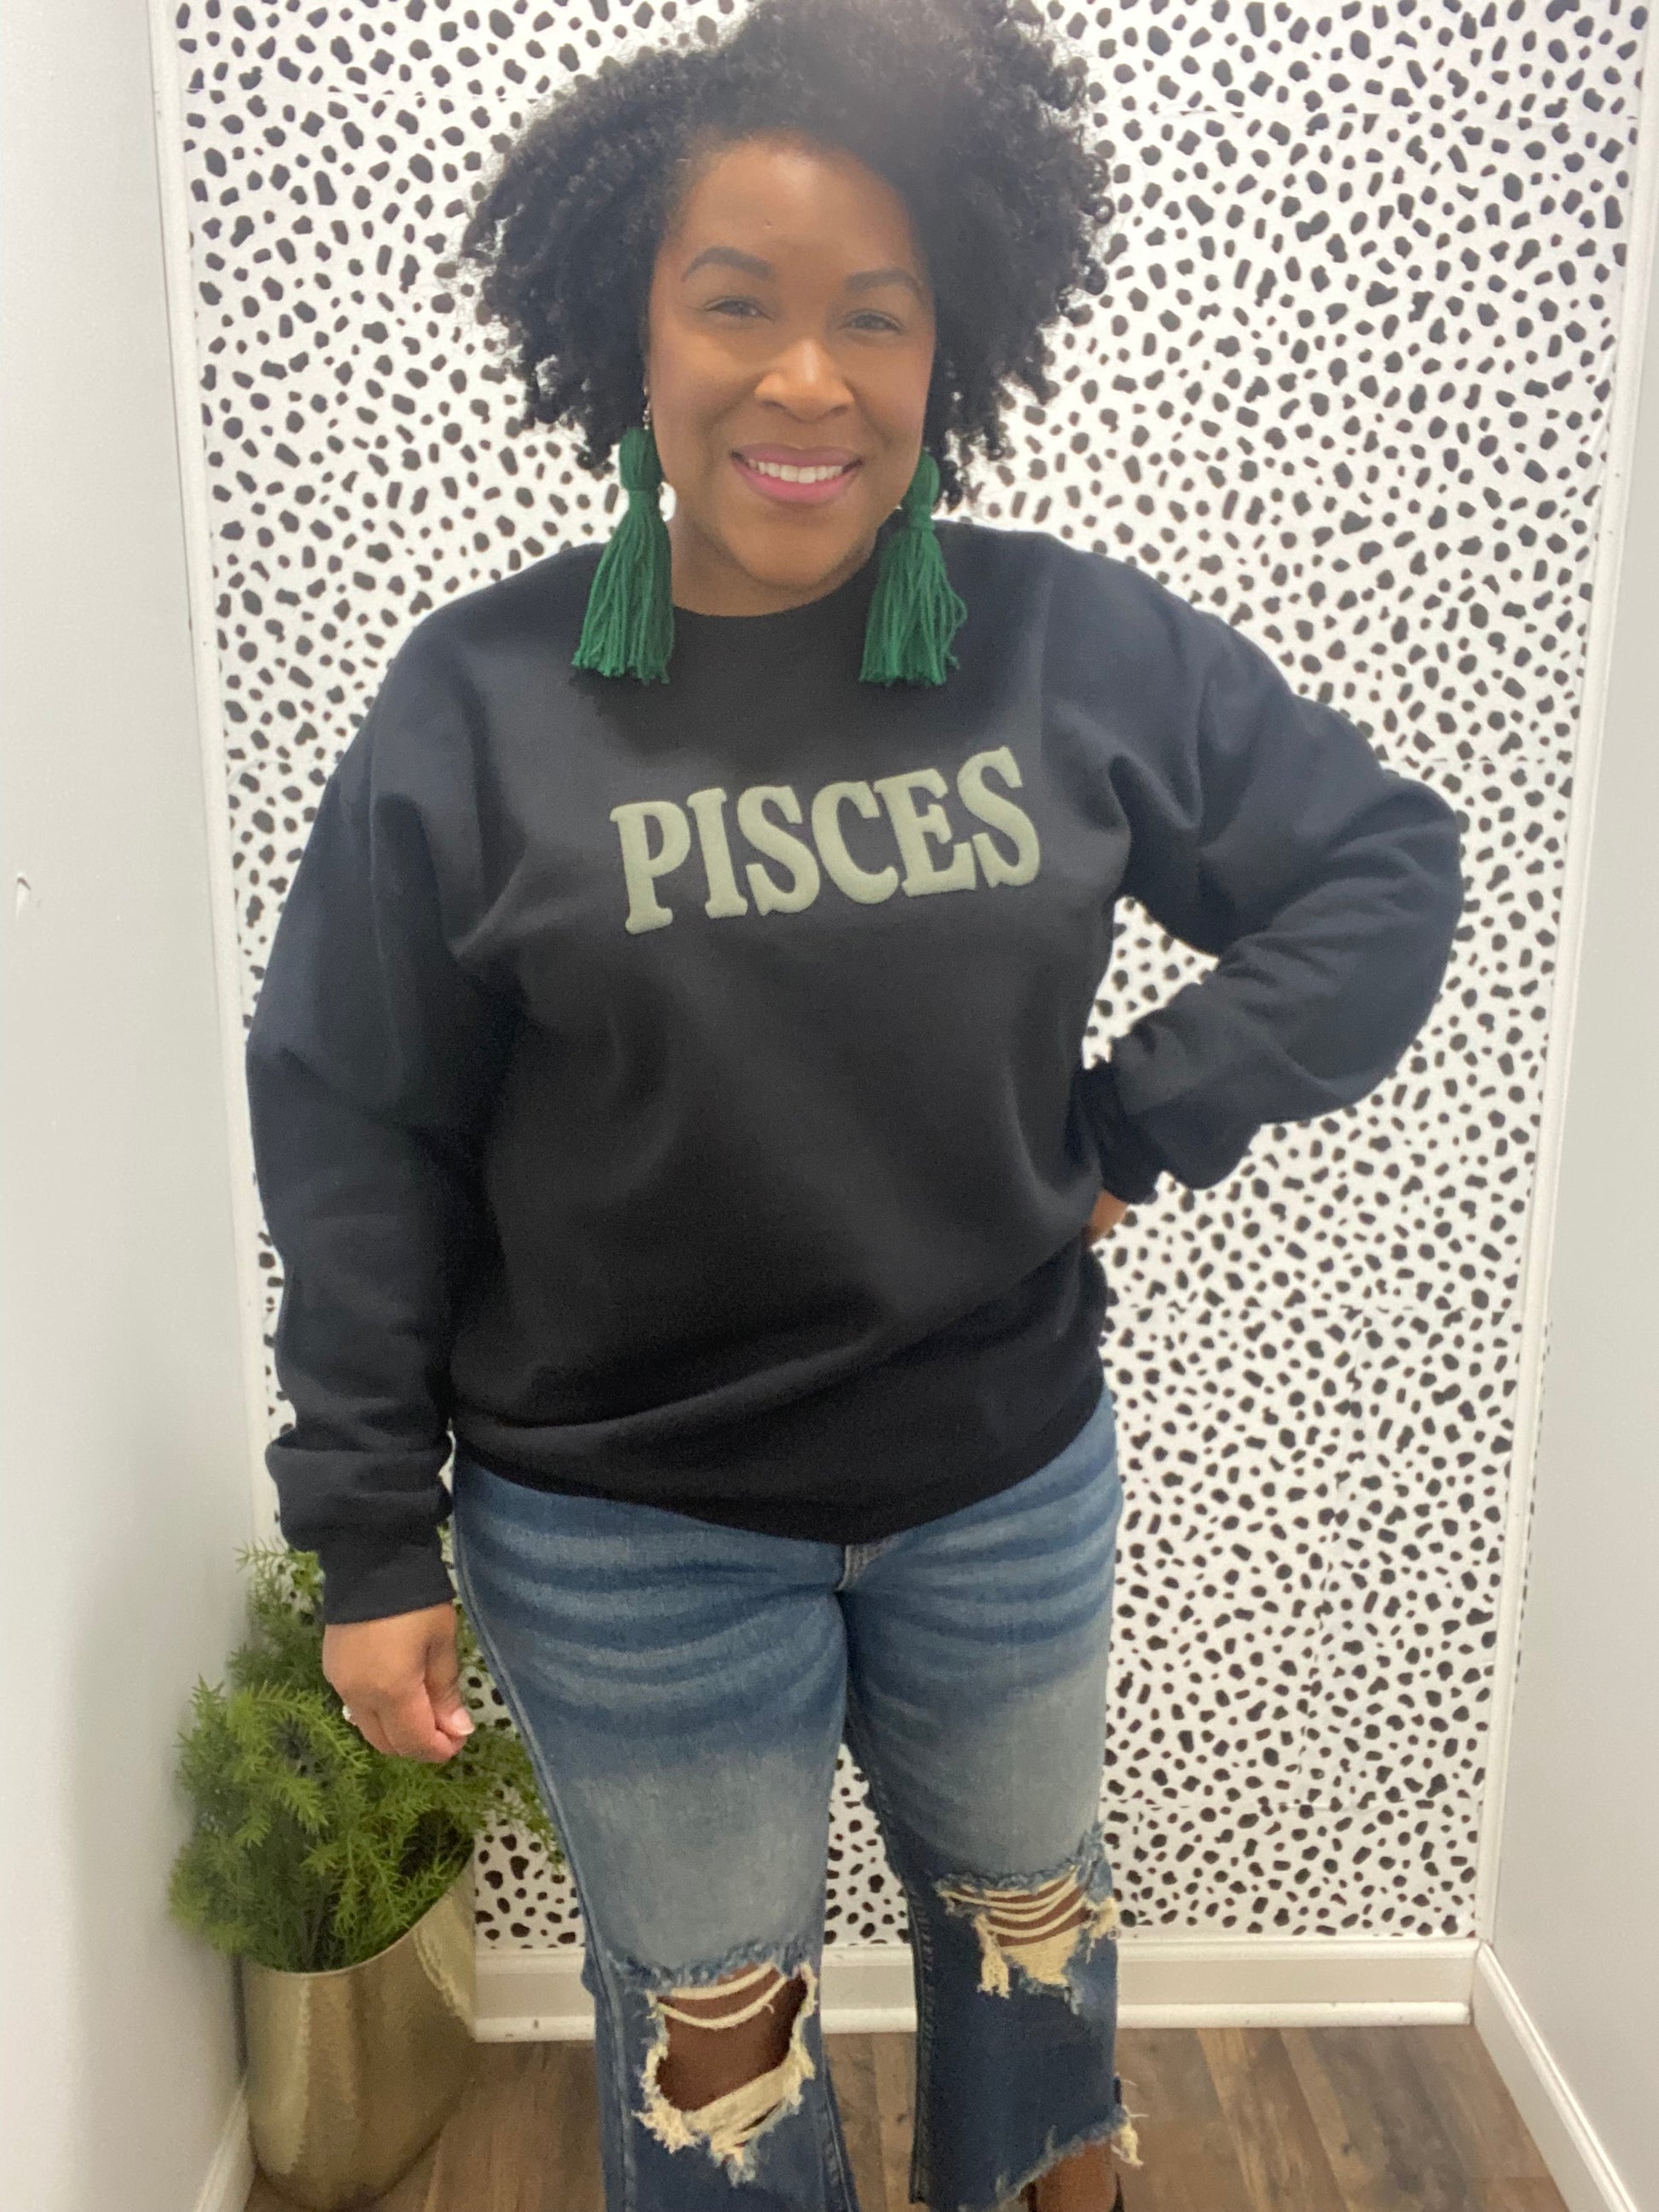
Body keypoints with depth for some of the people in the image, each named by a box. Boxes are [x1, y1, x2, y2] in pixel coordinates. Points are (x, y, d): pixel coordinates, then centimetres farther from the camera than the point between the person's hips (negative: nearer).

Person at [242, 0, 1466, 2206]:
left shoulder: (1079, 648, -9)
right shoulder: (481, 700, -12)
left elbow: (1384, 865, 2)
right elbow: (356, 1139, -7)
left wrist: (1144, 1119, -8)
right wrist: (372, 1533, -5)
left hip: (1009, 1481, 3)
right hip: (627, 1532, -2)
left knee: (1031, 1914, 29)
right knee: (710, 2026, 19)